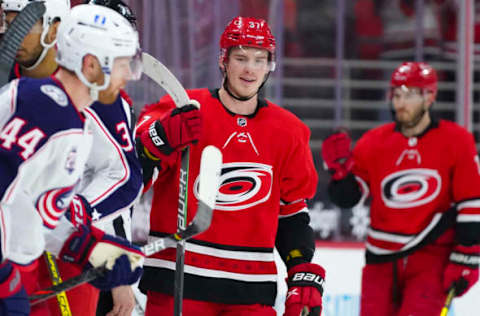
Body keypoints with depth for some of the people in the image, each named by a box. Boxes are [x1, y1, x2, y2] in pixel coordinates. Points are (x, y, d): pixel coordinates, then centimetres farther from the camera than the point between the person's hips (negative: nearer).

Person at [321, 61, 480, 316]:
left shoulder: (456, 141, -4)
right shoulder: (374, 143, 1)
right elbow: (346, 197, 3)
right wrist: (339, 168, -16)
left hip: (433, 256, -3)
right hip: (383, 257, 3)